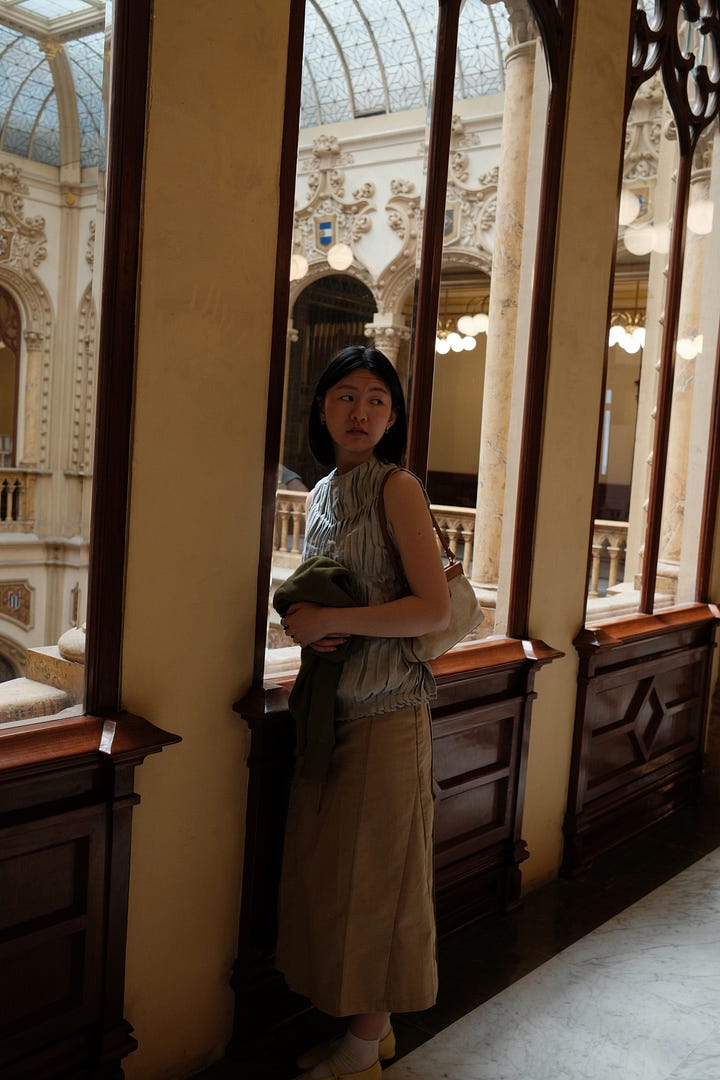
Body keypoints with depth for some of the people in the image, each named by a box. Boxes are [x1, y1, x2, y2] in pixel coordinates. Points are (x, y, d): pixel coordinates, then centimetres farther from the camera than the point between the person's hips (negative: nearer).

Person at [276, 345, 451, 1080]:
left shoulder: (397, 489, -11)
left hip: (384, 710, -7)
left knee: (373, 872, 3)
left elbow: (434, 610, -18)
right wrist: (304, 624, -2)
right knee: (327, 866, 13)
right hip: (331, 704, 8)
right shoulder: (322, 494, 11)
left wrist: (330, 621, -17)